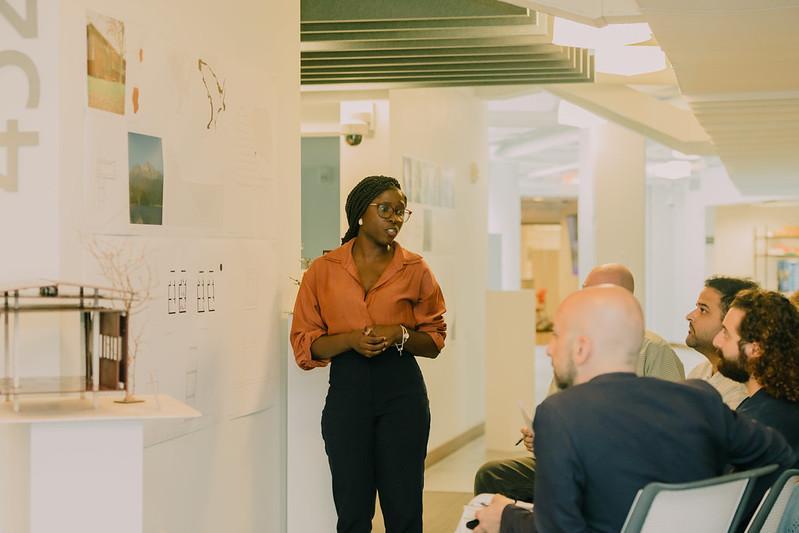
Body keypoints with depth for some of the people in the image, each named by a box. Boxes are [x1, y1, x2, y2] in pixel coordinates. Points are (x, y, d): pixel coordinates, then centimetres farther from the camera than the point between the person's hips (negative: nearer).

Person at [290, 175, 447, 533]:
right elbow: (304, 345, 3)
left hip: (401, 389, 0)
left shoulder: (414, 269, 5)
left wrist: (400, 335, -11)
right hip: (346, 389, 0)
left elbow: (435, 340, 9)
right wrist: (350, 339, -14)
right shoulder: (324, 270, 4)